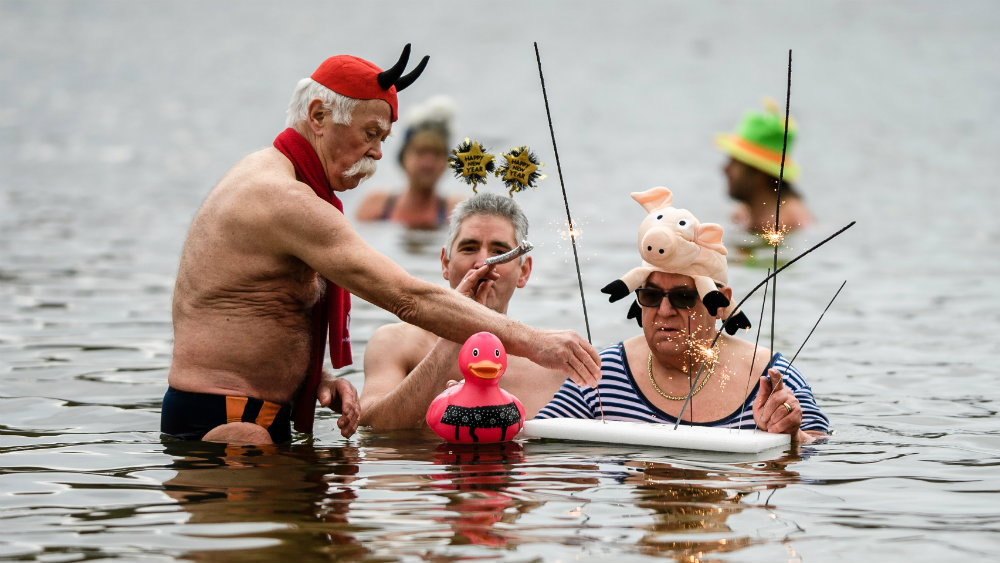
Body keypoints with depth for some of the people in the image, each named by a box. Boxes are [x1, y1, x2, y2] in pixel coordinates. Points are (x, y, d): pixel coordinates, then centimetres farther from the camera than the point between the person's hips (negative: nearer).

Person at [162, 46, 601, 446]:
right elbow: (408, 297, -26)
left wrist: (314, 376, 2)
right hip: (224, 425, -11)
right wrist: (530, 341, -27)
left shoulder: (262, 176, 16)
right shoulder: (286, 200, -19)